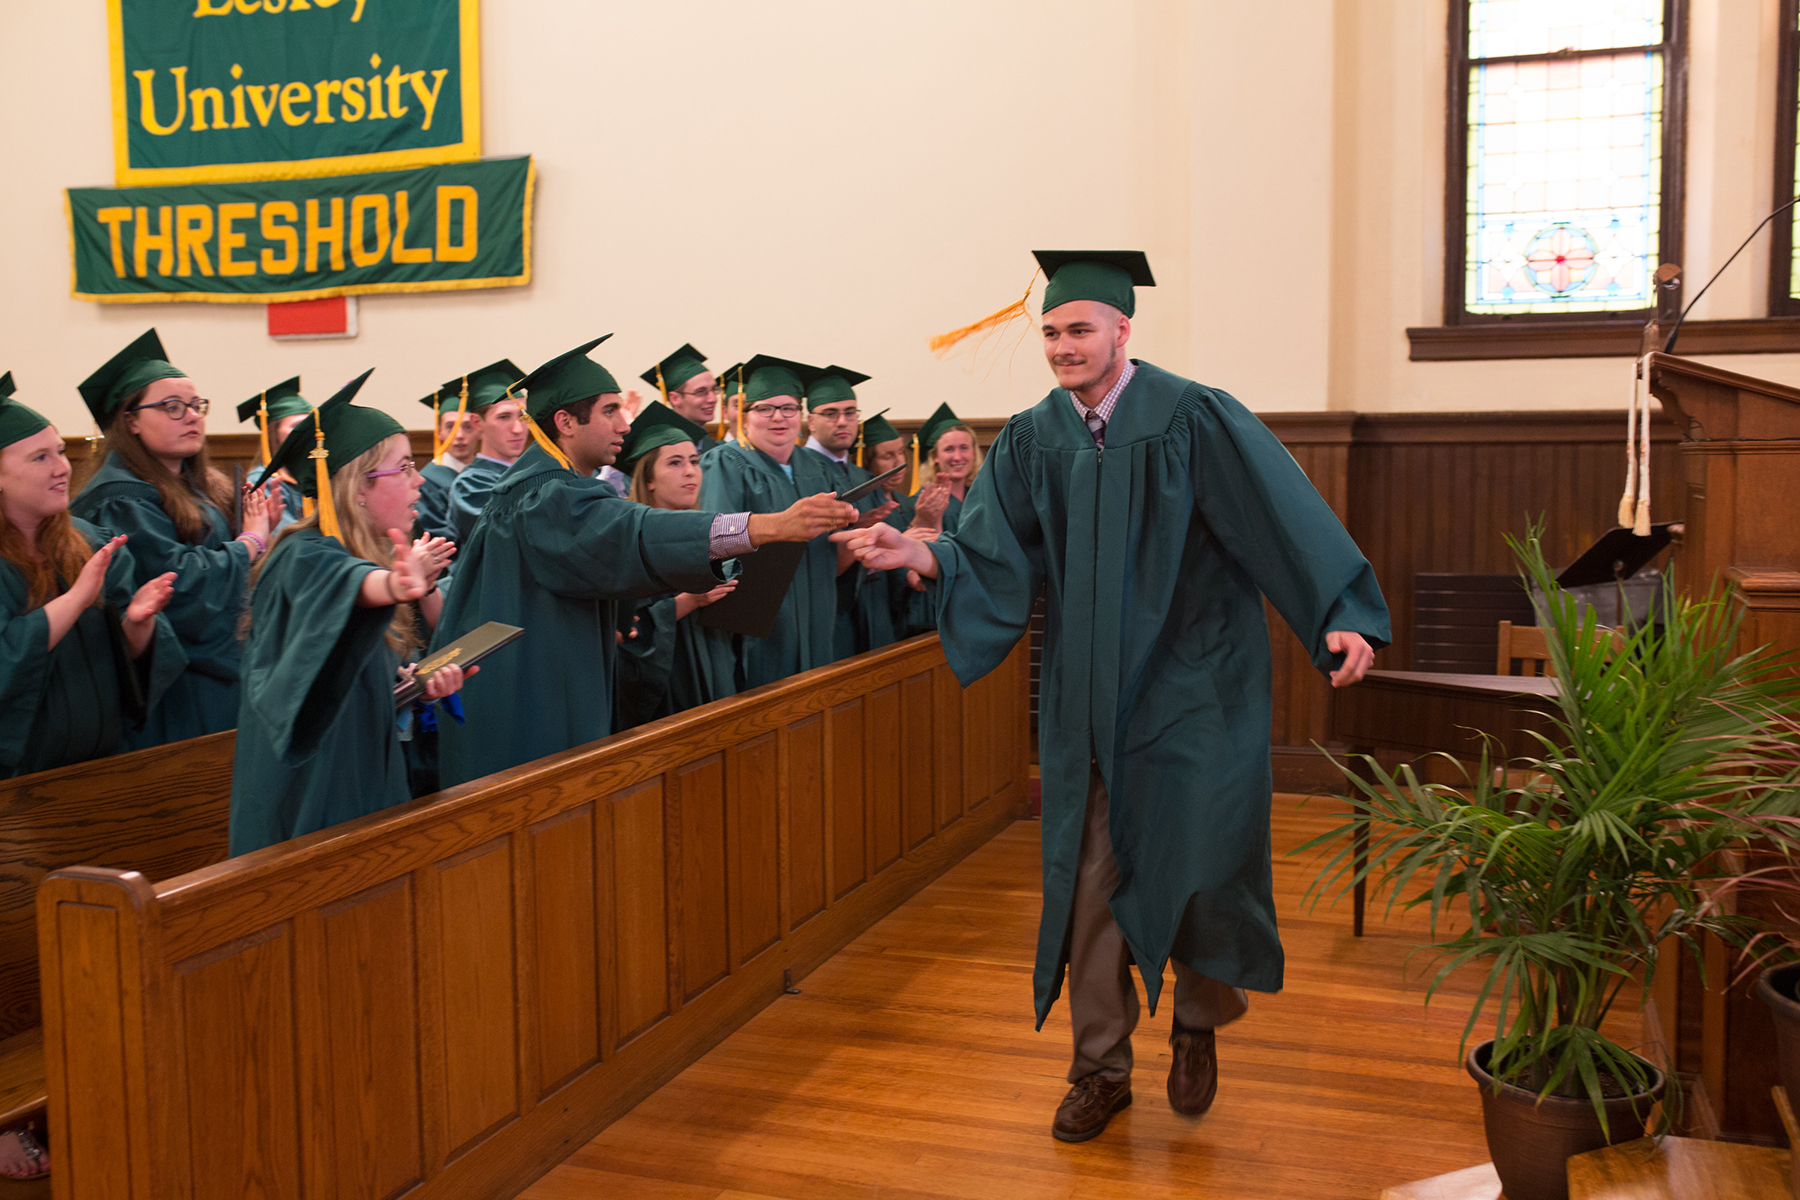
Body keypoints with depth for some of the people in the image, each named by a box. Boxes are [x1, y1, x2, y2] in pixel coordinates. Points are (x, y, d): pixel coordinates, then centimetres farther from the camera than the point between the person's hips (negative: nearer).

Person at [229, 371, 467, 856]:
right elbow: (342, 584, -44)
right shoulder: (305, 559, -17)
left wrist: (418, 685, 1)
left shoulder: (368, 557, 10)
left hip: (363, 787, 9)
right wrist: (391, 585, -66)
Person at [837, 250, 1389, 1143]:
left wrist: (1341, 617, -20)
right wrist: (919, 553, -22)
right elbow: (993, 556, -4)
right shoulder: (1032, 440, 3)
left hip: (1188, 690, -3)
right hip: (1089, 699, 4)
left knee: (1196, 859, -3)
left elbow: (1282, 519, -12)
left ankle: (1199, 1022, 28)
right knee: (1090, 879, 7)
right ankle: (1101, 1067, 24)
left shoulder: (1193, 420, -9)